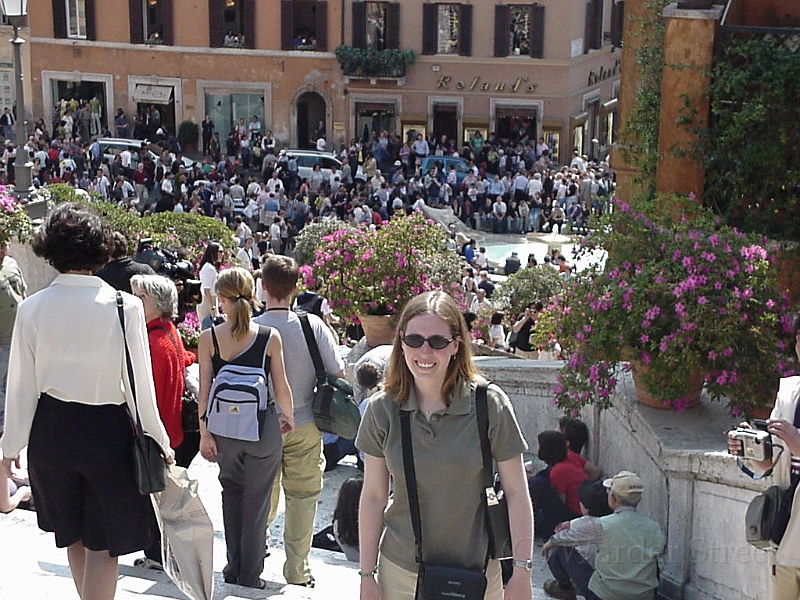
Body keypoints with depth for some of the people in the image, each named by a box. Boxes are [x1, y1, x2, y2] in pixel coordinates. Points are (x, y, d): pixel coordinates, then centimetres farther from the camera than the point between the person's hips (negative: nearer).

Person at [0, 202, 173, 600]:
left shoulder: (32, 309, -7)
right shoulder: (125, 306, -14)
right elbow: (139, 382, -10)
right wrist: (158, 438, 2)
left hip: (51, 429, 3)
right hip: (108, 429, -3)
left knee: (72, 534, 23)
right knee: (104, 542, 8)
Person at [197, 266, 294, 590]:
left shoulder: (208, 338, -7)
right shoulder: (270, 337, -8)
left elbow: (204, 390, -7)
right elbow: (281, 387, -3)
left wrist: (204, 432, 1)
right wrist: (288, 416, 15)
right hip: (263, 428, -1)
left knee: (232, 493, 21)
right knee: (257, 500, 11)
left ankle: (234, 567, 26)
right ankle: (250, 574, 18)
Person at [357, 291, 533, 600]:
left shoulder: (490, 404, -11)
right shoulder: (382, 409, -6)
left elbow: (516, 493, -6)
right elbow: (373, 497, 0)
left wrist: (521, 572, -7)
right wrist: (367, 575, 2)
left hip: (477, 572, -1)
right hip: (400, 572, 2)